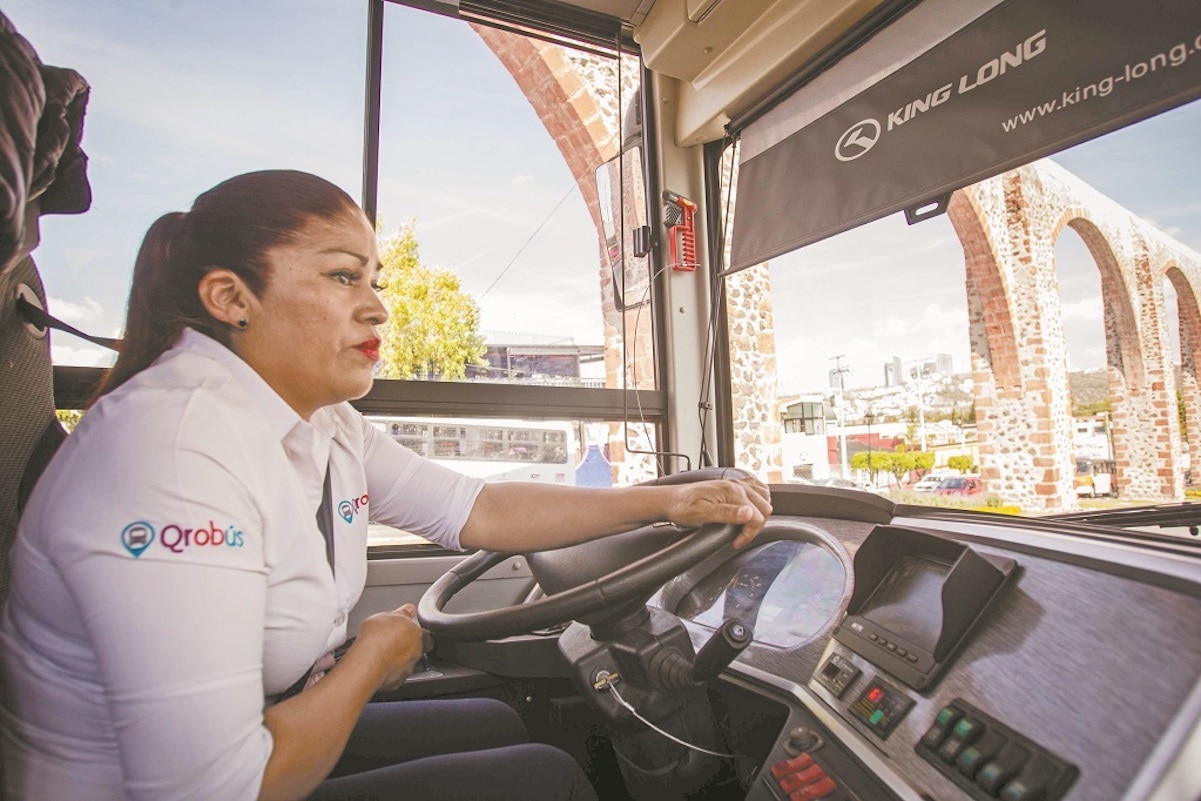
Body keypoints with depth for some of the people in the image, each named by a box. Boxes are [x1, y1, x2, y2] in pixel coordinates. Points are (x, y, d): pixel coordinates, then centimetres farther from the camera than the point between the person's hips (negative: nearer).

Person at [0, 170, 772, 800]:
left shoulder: (322, 422, -3)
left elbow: (476, 510, -1)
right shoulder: (174, 445, -31)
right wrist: (376, 654, -15)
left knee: (496, 724, 18)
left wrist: (668, 502, -6)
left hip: (264, 730, 8)